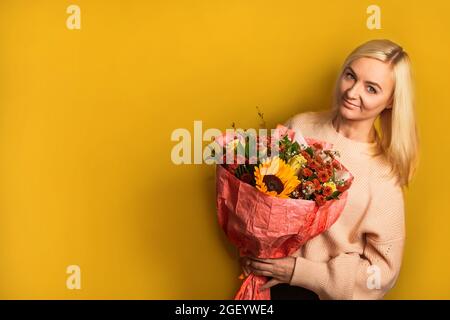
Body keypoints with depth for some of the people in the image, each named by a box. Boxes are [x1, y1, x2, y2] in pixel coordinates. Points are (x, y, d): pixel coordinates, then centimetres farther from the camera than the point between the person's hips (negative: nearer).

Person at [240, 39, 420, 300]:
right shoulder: (300, 127, -10)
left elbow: (383, 272, -12)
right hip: (274, 281, 3)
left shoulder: (384, 178, -16)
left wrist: (299, 271, -18)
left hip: (328, 292, -2)